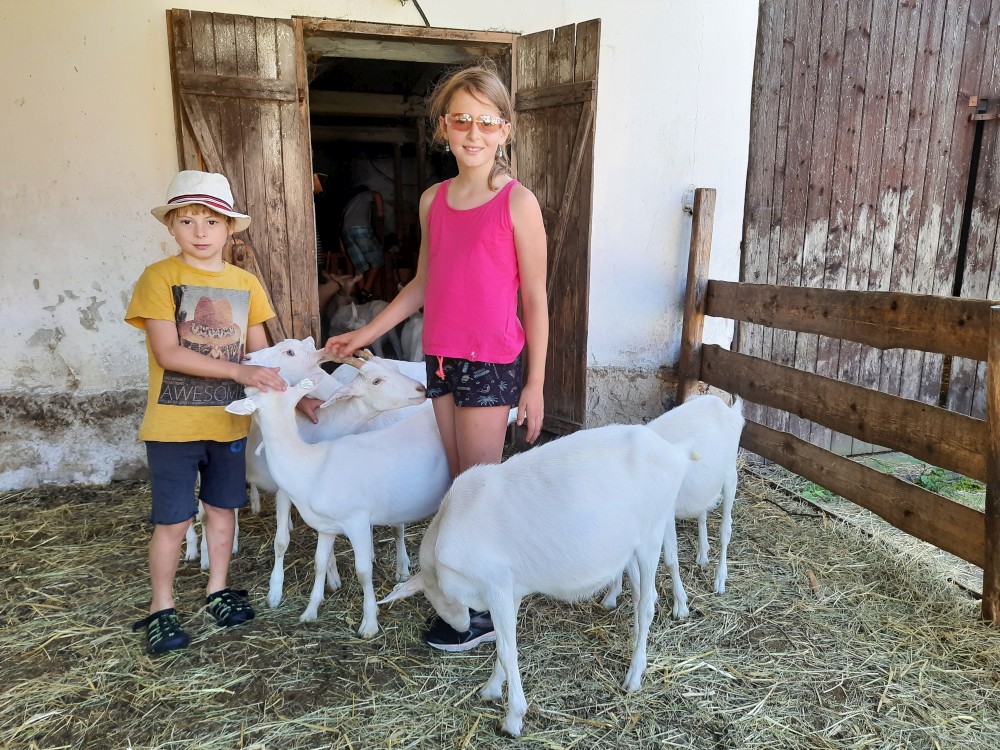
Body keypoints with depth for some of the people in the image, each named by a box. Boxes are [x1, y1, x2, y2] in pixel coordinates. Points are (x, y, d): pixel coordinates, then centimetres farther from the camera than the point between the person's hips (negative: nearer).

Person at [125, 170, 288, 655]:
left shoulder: (246, 284, 5)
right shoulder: (160, 277, -8)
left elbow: (260, 352, 7)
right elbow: (167, 353, -18)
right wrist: (239, 372, -25)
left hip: (229, 421, 4)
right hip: (173, 424, -4)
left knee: (223, 507, 16)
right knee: (173, 520, 4)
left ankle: (218, 589, 34)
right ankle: (161, 608, 23)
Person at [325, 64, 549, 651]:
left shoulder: (517, 201, -9)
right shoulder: (433, 200, 9)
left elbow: (535, 297, -7)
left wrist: (535, 383, -8)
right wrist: (366, 333, 16)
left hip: (493, 361, -6)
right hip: (441, 356, 6)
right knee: (460, 483, 13)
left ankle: (486, 612, 16)